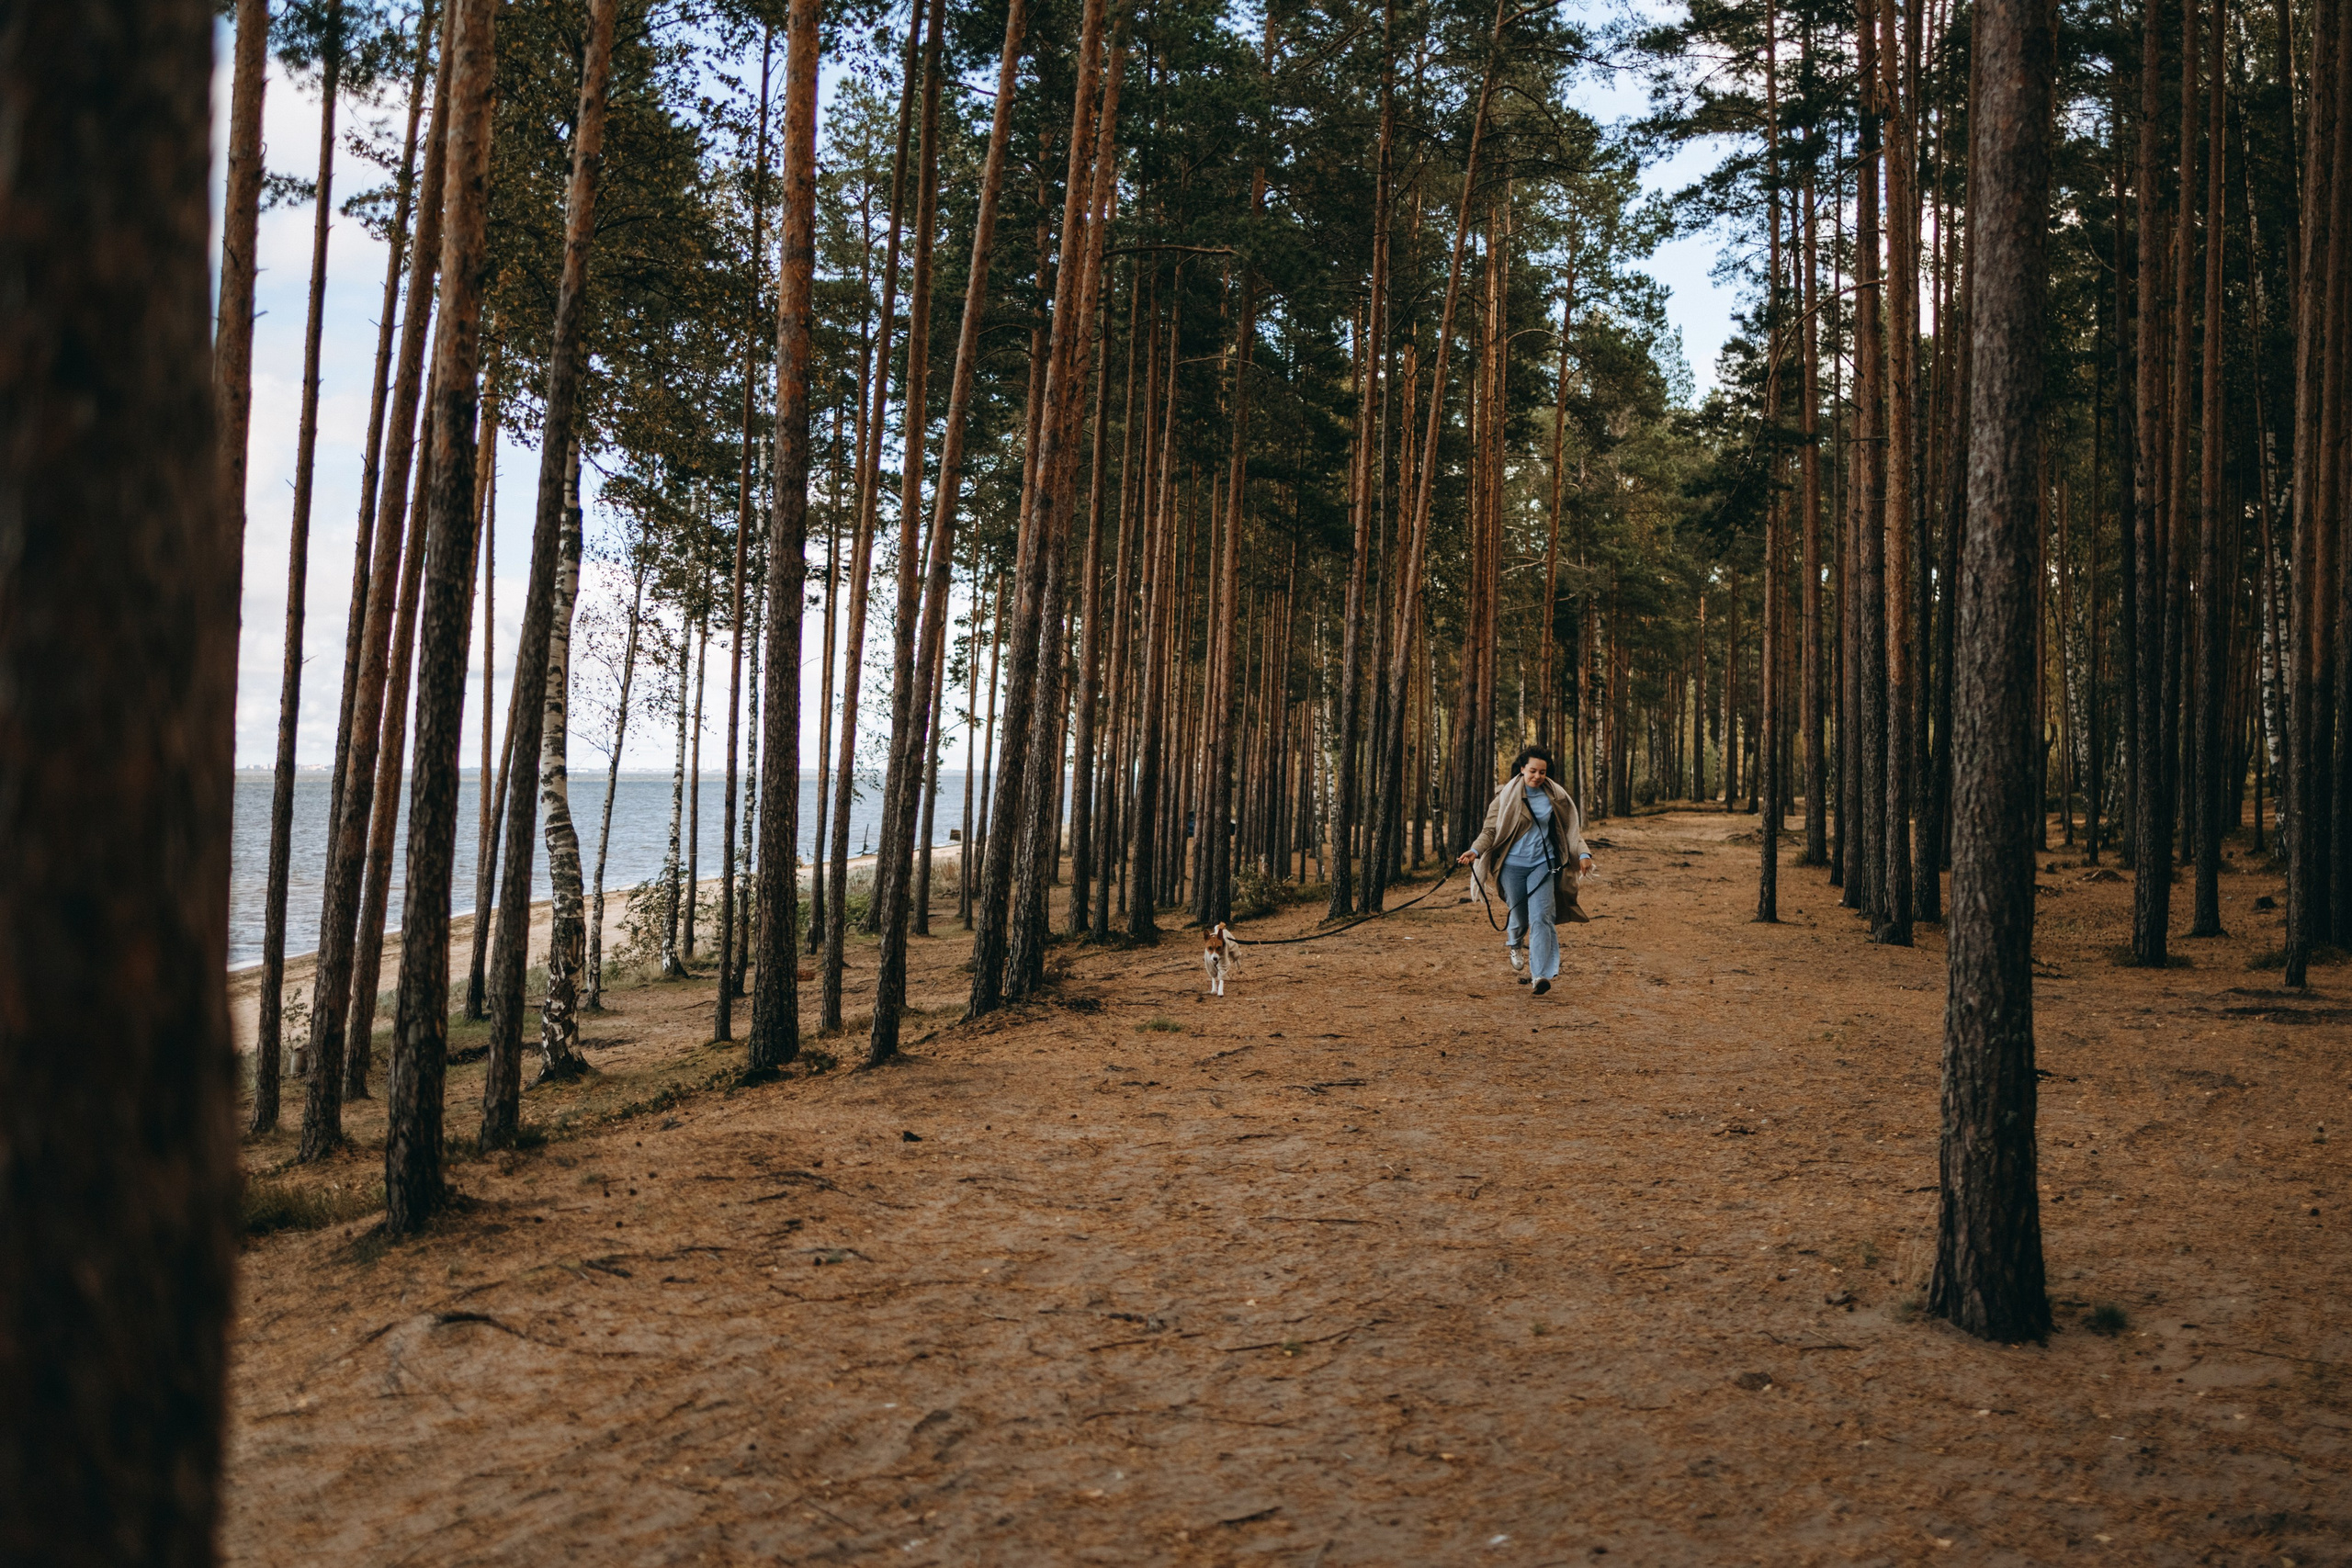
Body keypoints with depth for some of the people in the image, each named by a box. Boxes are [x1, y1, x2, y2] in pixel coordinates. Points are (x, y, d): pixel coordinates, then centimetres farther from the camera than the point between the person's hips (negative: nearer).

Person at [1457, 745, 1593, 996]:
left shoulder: (1555, 796, 2)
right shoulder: (1507, 796, -3)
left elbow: (1571, 827, 10)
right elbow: (1491, 829, -3)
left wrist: (1583, 853, -2)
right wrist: (1475, 850, -19)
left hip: (1543, 865, 0)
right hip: (1513, 865, 0)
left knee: (1540, 917, -13)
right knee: (1519, 916, 11)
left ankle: (1542, 975, -18)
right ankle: (1515, 945, 48)